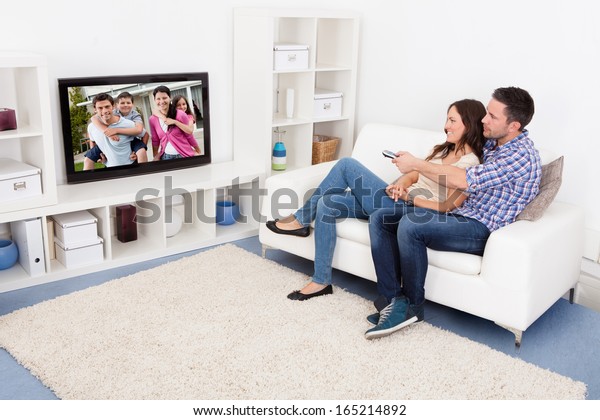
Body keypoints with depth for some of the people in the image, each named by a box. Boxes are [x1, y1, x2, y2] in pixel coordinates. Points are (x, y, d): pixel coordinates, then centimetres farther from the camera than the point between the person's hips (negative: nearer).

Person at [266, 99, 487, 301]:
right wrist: (400, 185, -7)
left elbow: (447, 207, -17)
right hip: (402, 200, 9)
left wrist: (407, 196, -18)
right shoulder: (443, 149, 20)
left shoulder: (469, 164, -8)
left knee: (347, 164, -15)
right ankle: (321, 281, -5)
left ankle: (301, 219, -2)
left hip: (409, 210, -9)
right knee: (327, 203, -7)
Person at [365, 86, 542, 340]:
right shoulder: (490, 142, 13)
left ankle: (412, 306, -13)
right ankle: (392, 299, -12)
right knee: (380, 218, -5)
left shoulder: (521, 154, -15)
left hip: (481, 230, -9)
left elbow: (463, 181, -25)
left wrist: (416, 164, -16)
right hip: (455, 212, 9)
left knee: (410, 225, -33)